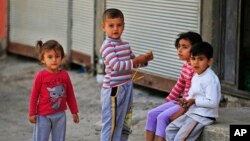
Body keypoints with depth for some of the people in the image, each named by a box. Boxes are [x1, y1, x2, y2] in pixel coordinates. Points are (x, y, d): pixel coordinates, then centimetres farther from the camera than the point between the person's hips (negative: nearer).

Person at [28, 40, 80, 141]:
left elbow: (70, 95, 8)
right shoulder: (40, 76, -11)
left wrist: (74, 112, 11)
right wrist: (32, 113, -4)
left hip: (60, 115, 3)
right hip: (43, 115, -3)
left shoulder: (64, 75, -2)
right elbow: (34, 95, -5)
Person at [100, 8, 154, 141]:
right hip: (114, 89, -8)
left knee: (124, 124, 17)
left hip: (126, 88, 8)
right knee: (112, 124, -1)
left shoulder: (125, 44, 11)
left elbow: (133, 61, 22)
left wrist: (144, 58, 2)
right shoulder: (107, 46, -15)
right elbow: (116, 66, -25)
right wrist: (136, 61, -25)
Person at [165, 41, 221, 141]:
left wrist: (194, 101, -19)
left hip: (203, 117, -10)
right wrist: (186, 100, 0)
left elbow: (212, 102, -27)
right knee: (170, 130, 11)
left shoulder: (210, 79, -22)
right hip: (192, 113, 11)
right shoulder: (196, 76, 10)